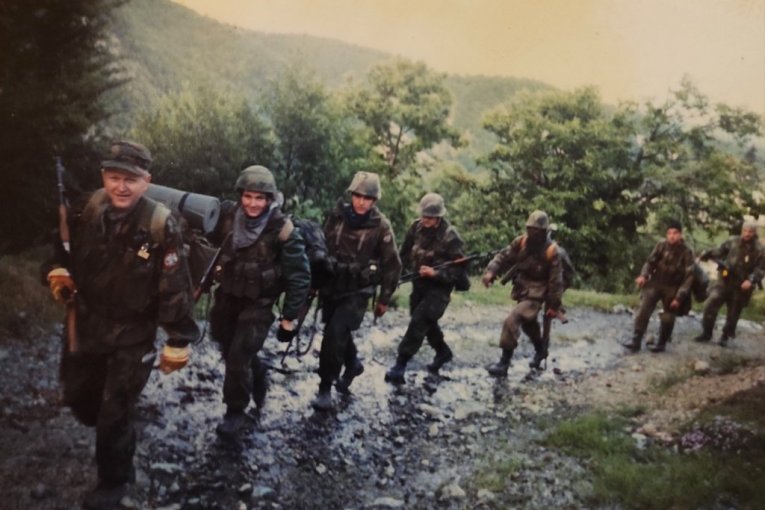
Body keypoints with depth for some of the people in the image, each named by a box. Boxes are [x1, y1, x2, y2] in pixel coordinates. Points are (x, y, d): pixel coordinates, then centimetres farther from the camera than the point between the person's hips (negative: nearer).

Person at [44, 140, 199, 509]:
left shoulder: (161, 225, -22)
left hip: (132, 335, -5)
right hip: (85, 324, 6)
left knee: (114, 415, 5)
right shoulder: (86, 211, -7)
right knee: (78, 399, 22)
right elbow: (63, 249, 12)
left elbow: (175, 289, -18)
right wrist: (58, 272, -10)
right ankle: (116, 433, 54)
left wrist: (177, 342, -16)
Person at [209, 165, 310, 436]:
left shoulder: (282, 229, -21)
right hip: (228, 295, 5)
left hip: (259, 303, -5)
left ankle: (236, 412, 15)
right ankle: (258, 378, 46)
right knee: (230, 350, 17)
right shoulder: (228, 216, -11)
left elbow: (299, 276, -16)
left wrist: (289, 317, -15)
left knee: (239, 357, -7)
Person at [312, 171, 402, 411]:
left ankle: (325, 388, -1)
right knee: (337, 332, 17)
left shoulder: (381, 226, -11)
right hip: (331, 285, 4)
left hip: (358, 290, -4)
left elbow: (392, 264, -4)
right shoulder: (337, 215, -3)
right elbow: (322, 246, 9)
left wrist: (384, 299, -1)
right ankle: (353, 364, 46)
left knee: (335, 334, -15)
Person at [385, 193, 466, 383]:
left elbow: (459, 268, -18)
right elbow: (405, 252, 10)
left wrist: (435, 273, -29)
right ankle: (443, 352, 43)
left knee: (418, 322, -14)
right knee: (426, 322, 19)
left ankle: (400, 366, -9)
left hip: (438, 287, -6)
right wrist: (412, 268, -5)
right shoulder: (416, 227, -4)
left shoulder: (450, 237, -19)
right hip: (419, 283, 7)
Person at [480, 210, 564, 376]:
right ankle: (540, 351, 52)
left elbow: (556, 280, -11)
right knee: (528, 323, 26)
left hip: (535, 295, -7)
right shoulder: (521, 242, -4)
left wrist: (554, 305, -8)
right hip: (521, 291, 7)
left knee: (511, 321, -21)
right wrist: (491, 271, -23)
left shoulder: (551, 251, -16)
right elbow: (503, 257, -5)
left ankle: (504, 363, -15)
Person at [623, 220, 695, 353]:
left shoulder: (686, 252, -12)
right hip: (655, 283, 2)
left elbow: (689, 276, -12)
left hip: (672, 288, -1)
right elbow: (651, 261, 3)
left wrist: (679, 296, -17)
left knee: (668, 318, 7)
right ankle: (636, 341, -6)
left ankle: (661, 343, 24)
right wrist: (644, 275, -18)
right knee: (643, 311, -9)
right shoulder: (661, 246, -6)